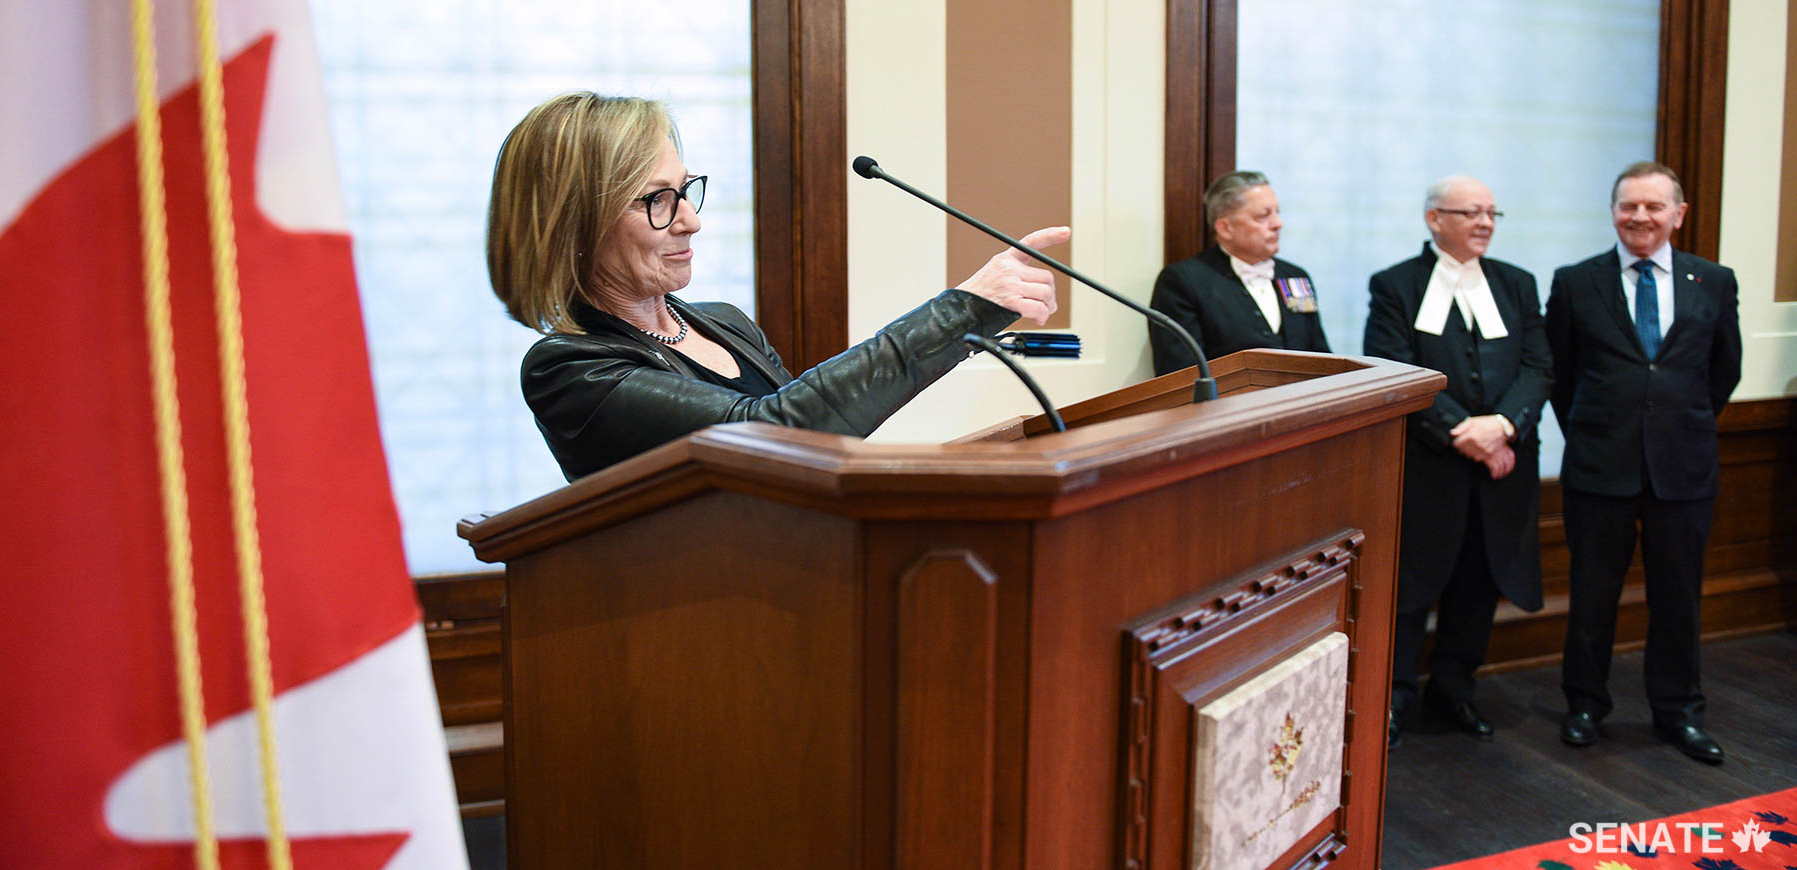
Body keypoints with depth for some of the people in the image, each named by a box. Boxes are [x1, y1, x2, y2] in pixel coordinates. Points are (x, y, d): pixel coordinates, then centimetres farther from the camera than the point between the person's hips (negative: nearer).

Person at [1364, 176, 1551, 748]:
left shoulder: (1516, 285, 13)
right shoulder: (1396, 287, -1)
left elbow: (1537, 367, 3)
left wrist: (1503, 423, -16)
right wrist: (1460, 432, -19)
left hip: (1501, 467, 5)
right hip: (1425, 466, -4)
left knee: (1480, 584, 12)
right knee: (1411, 583, 1)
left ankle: (1452, 689, 28)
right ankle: (1393, 698, 14)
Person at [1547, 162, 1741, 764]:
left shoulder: (1714, 283, 5)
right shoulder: (1575, 284, 1)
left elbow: (1725, 370, 14)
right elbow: (1557, 373, 7)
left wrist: (1687, 426, 12)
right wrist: (1588, 431, 6)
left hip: (1684, 467, 2)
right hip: (1600, 466, -1)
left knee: (1678, 596, 10)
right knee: (1592, 593, 7)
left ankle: (1677, 711, 25)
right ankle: (1586, 704, 23)